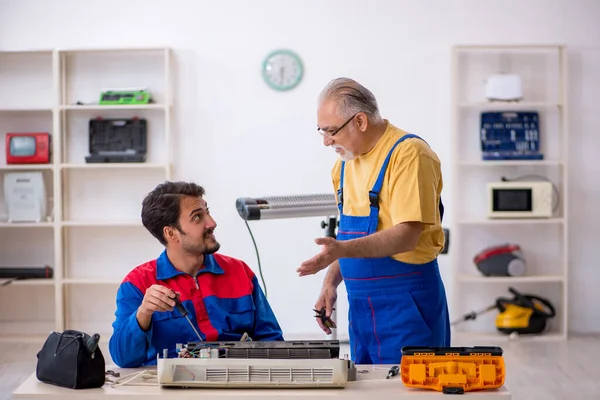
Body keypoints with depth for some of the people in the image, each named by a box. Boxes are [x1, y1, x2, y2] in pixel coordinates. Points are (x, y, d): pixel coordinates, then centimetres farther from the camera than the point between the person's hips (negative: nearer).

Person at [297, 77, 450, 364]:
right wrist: (331, 282, 6)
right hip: (360, 304, 8)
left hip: (405, 303, -8)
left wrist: (342, 249, -31)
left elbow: (406, 236, -22)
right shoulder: (346, 161, 11)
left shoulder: (409, 153, -14)